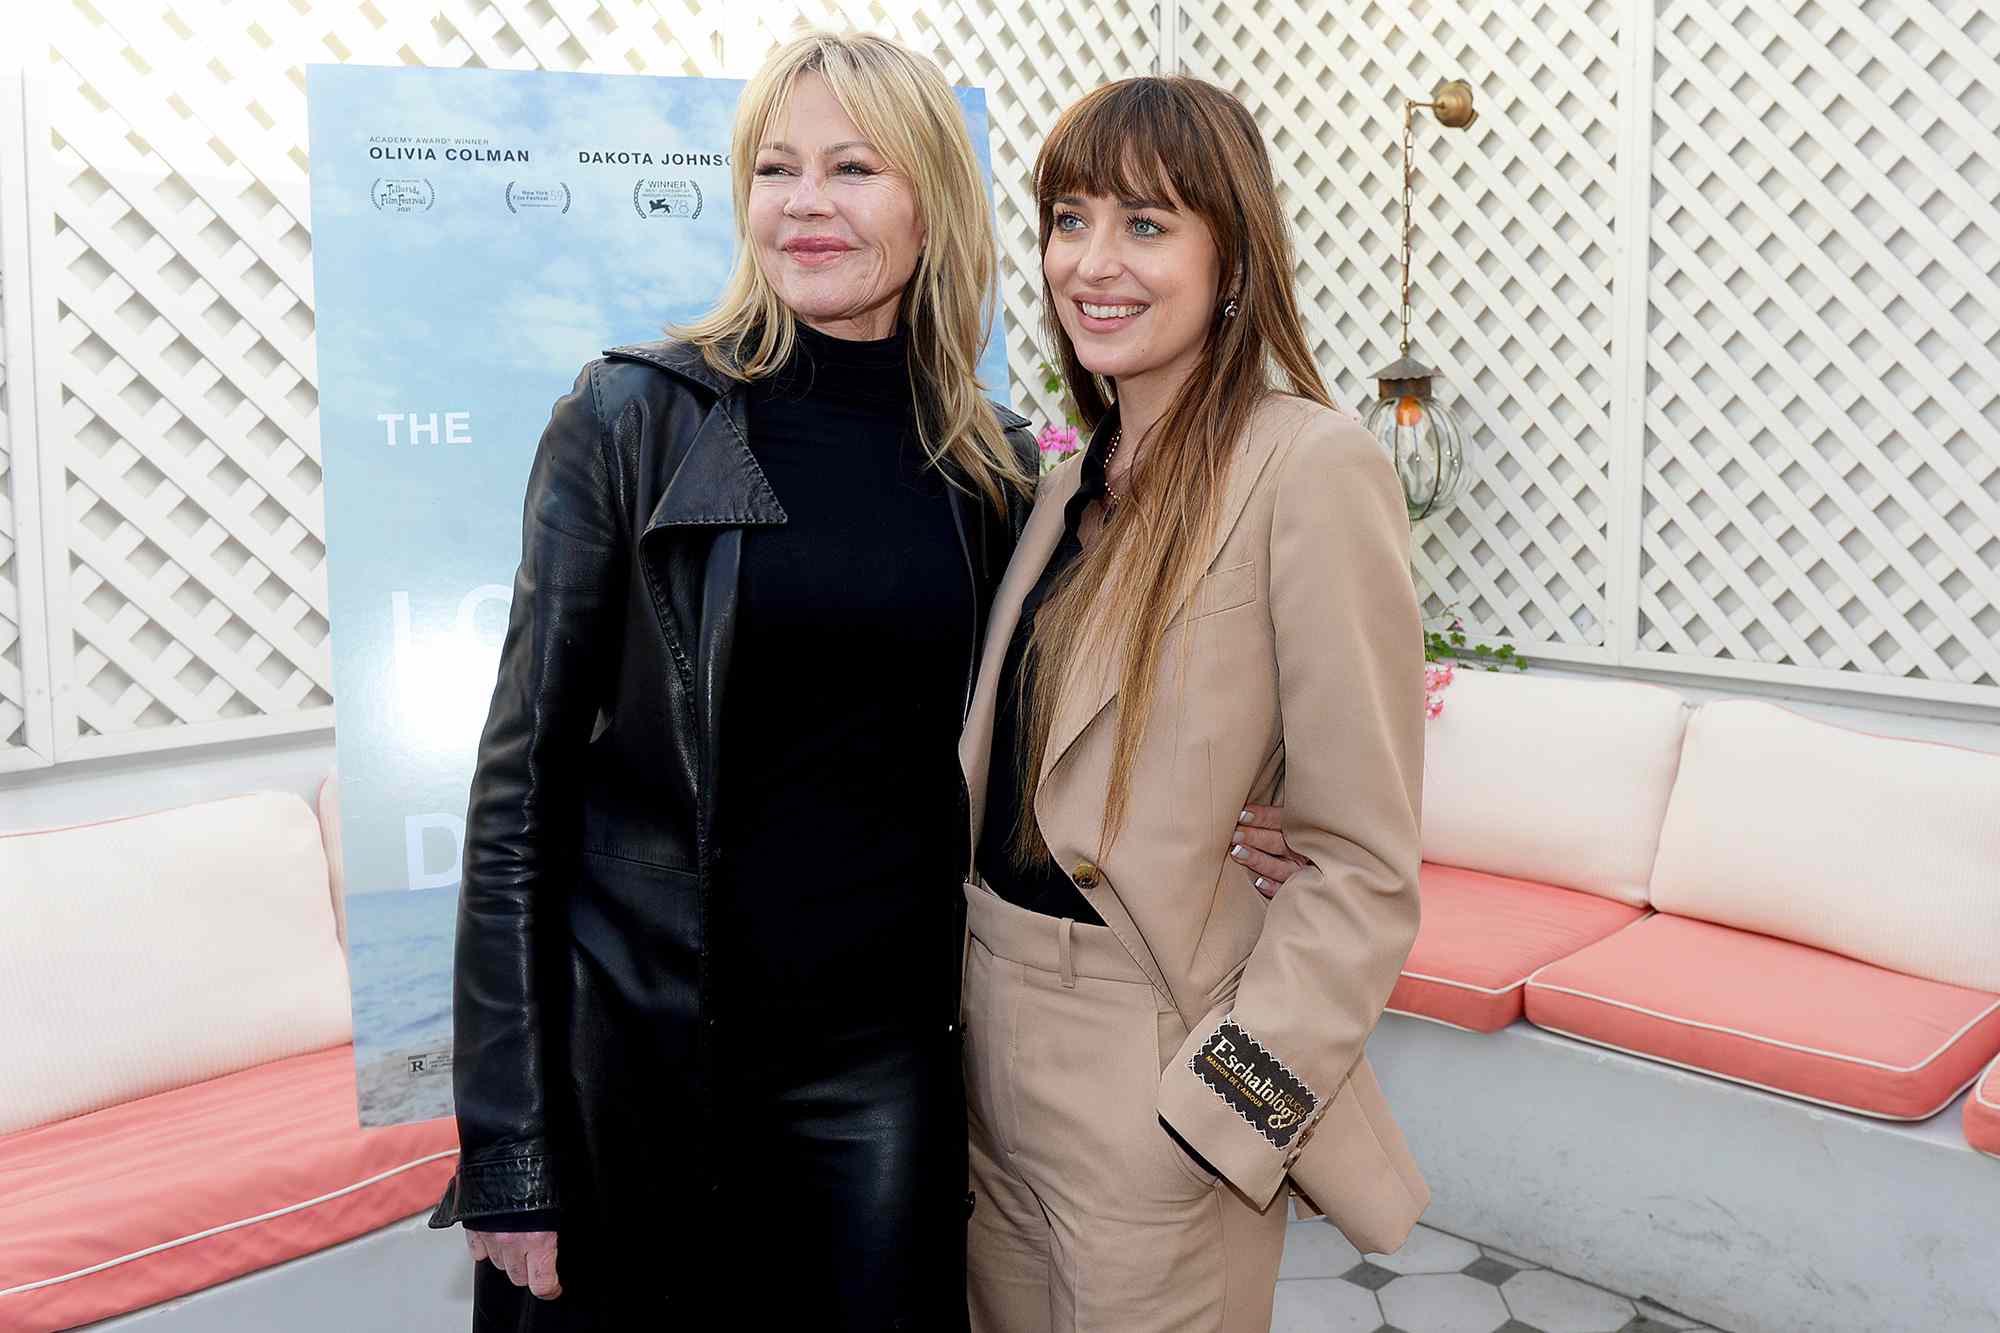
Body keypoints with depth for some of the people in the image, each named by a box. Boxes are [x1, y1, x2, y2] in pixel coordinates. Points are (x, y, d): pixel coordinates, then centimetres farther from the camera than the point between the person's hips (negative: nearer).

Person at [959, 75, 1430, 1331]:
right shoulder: (1082, 473, 8)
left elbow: (1364, 864, -16)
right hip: (994, 1035, 7)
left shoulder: (1311, 468, -16)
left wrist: (1217, 1104, -17)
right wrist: (960, 983, 9)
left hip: (1145, 1068, -7)